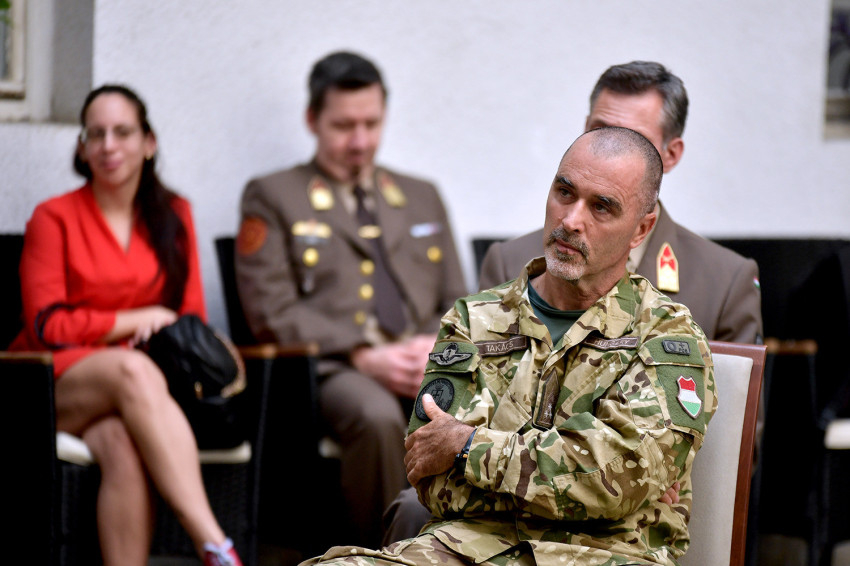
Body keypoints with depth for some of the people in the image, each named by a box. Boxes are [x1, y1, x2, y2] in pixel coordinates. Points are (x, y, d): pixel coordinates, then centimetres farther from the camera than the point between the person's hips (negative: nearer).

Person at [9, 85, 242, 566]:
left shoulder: (173, 216, 16)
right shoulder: (55, 217, 5)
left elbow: (192, 318, 12)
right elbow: (46, 326, -2)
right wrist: (136, 321, -4)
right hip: (56, 386, -2)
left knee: (123, 443, -36)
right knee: (132, 370, -37)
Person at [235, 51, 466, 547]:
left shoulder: (423, 198, 28)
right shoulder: (272, 198, 14)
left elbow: (458, 303, 23)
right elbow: (274, 314, 1)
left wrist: (436, 346, -2)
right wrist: (363, 356, -12)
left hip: (426, 366, 4)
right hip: (333, 368, -3)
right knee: (378, 417, -39)